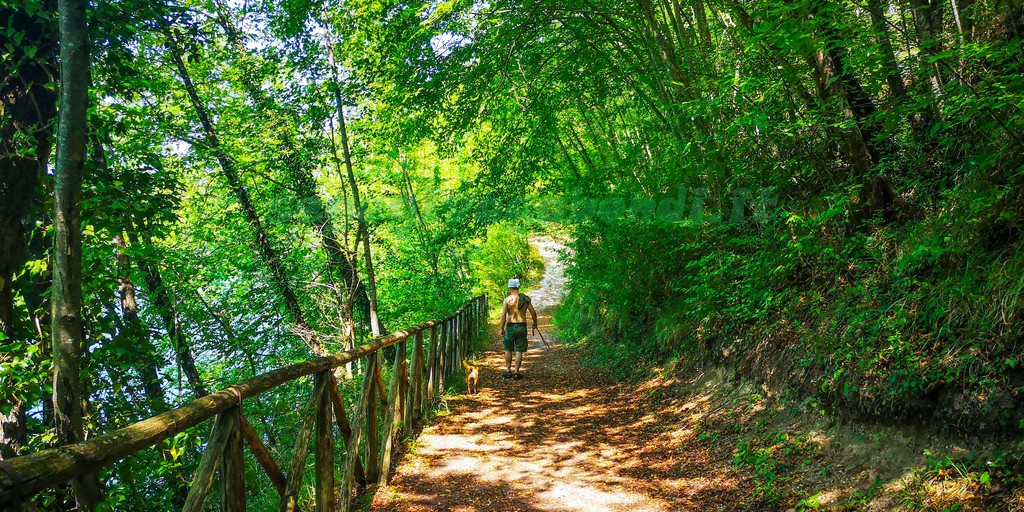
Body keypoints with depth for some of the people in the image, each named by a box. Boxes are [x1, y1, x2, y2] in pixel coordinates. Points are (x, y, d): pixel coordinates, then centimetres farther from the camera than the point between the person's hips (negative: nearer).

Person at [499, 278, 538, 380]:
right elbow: (533, 312, 5)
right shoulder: (525, 298, 1)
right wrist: (535, 323, 20)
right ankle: (516, 372, 7)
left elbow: (503, 315, -10)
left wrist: (502, 328, -1)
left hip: (510, 326, -1)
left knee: (508, 349, 14)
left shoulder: (507, 300, -6)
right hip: (522, 326, 2)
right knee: (519, 351, 6)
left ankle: (508, 370, 18)